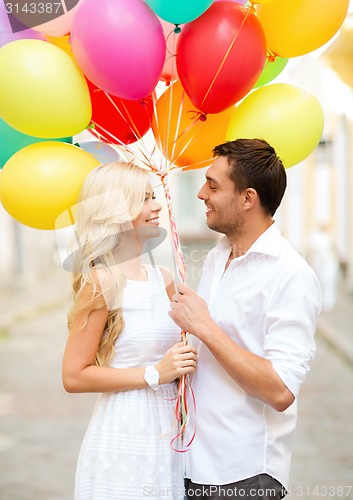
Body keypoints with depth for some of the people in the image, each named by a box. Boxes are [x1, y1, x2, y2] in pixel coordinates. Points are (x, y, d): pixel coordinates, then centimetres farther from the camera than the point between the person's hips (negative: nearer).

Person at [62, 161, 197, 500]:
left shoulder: (162, 279, 7)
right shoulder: (102, 282, -12)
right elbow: (74, 377, -13)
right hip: (124, 436, -6)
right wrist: (155, 374, -17)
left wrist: (184, 364, -1)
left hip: (168, 432, 6)